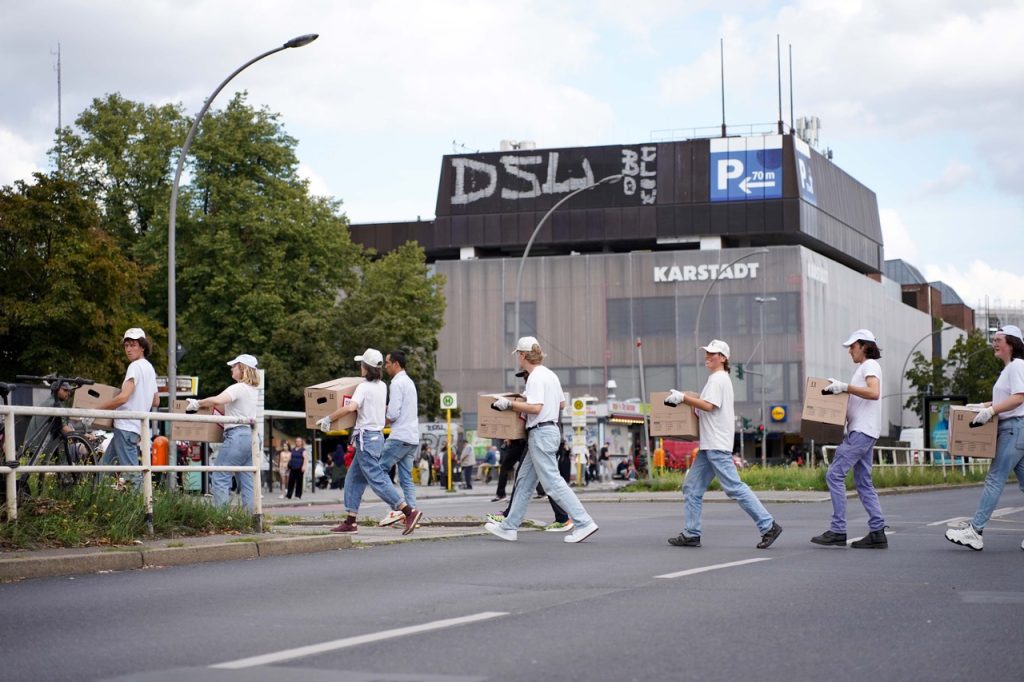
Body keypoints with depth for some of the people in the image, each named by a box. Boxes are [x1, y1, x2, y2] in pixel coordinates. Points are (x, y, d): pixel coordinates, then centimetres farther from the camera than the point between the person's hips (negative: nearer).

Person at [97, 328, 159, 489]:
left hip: (126, 426, -10)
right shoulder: (150, 368, 19)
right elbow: (156, 402, 24)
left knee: (132, 473, -11)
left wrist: (96, 408, -13)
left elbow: (123, 397, -21)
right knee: (104, 465, 14)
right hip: (137, 426, 10)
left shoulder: (136, 366, -11)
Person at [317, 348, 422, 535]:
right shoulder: (382, 387, 10)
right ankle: (350, 521, 12)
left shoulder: (363, 387, -15)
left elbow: (351, 407, -31)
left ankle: (409, 511, -15)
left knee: (377, 480, -9)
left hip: (366, 438, -9)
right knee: (353, 479, 13)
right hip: (378, 435, 9)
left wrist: (328, 419, -22)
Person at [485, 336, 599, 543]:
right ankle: (509, 527, 17)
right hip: (551, 430, 10)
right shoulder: (550, 375, 15)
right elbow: (561, 403, 21)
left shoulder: (536, 377, -15)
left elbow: (535, 408, -24)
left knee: (552, 482, -11)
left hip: (541, 432, -10)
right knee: (524, 481, 13)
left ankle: (583, 523, -14)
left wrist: (509, 404, -15)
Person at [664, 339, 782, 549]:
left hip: (717, 445, -11)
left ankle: (768, 526, -11)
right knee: (692, 487, 8)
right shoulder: (717, 379, 22)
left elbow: (708, 405, -20)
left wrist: (682, 397, -16)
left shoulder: (718, 379, -10)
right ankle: (691, 534, 9)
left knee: (734, 487, -13)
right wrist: (683, 400, 19)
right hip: (708, 445, 11)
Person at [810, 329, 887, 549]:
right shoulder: (863, 368, 24)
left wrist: (845, 387, -24)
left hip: (862, 431, -11)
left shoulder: (870, 366, -6)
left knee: (835, 474, -13)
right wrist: (838, 387, 16)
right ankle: (877, 533, 5)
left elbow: (874, 392, -23)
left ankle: (837, 531, -16)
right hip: (860, 431, 11)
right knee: (863, 482, 8)